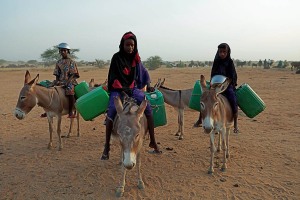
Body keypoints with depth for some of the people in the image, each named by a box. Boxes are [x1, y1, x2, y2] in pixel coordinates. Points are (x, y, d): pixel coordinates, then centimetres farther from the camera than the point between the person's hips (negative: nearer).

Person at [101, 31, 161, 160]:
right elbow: (114, 77, -5)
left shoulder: (136, 58, 8)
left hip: (133, 89, 4)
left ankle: (153, 142, -2)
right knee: (111, 111, -24)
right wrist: (122, 90, -11)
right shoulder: (117, 57, -2)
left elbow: (144, 73, 18)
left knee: (148, 108, -12)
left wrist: (148, 85, 8)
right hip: (117, 89, -3)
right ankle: (106, 147, -14)